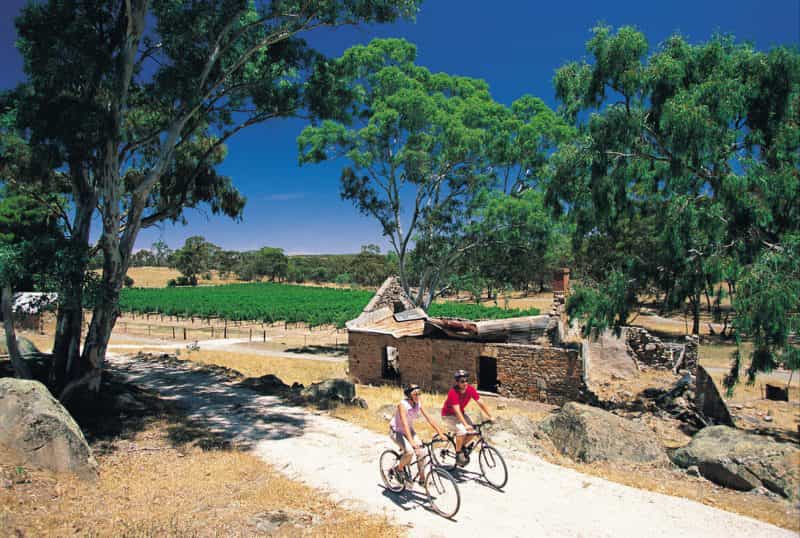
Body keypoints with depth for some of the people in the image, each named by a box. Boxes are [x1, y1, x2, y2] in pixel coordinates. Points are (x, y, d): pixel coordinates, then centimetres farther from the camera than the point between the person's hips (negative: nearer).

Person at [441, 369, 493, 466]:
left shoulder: (470, 389, -16)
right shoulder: (453, 392, -32)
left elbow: (480, 403, -13)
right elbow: (457, 411, -38)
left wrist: (490, 416, -19)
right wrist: (465, 425, -47)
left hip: (460, 414, 6)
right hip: (448, 415, -6)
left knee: (473, 431, -11)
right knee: (461, 431, -28)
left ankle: (462, 446, 14)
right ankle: (458, 454, -7)